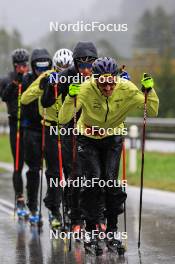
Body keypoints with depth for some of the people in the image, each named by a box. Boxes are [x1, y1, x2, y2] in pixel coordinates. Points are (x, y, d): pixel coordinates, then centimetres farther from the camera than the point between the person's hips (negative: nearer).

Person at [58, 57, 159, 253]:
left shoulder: (126, 89, -24)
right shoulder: (85, 89, -29)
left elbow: (152, 112, -18)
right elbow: (63, 119, -32)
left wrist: (149, 91, -32)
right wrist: (71, 97, -47)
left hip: (113, 137, 1)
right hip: (88, 138, -1)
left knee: (111, 180, -11)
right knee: (94, 180, -13)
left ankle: (111, 230, 2)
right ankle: (90, 230, 1)